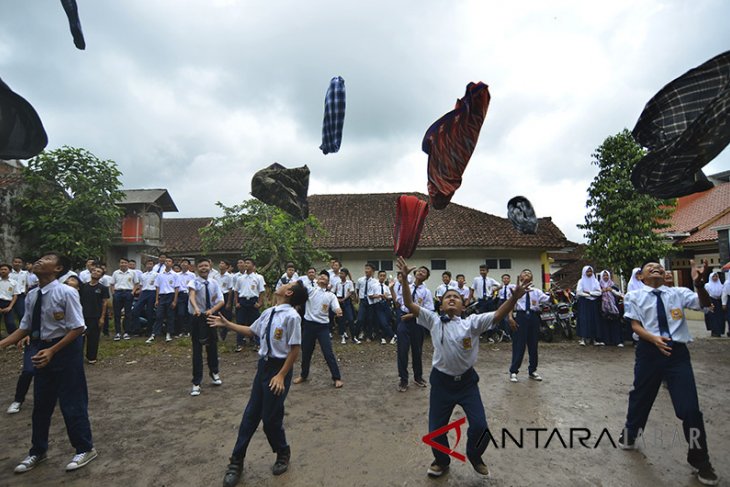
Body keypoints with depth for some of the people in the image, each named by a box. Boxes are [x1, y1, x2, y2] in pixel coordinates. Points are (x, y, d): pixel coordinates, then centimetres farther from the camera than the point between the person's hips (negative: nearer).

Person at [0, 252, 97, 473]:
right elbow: (25, 328, 9)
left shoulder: (66, 293, -20)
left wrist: (52, 351, -23)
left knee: (71, 403, 4)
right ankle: (37, 451, 40)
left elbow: (77, 328, -19)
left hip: (65, 350, -7)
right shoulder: (32, 296, 2)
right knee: (41, 403, 20)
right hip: (42, 350, 7)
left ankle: (84, 449, 24)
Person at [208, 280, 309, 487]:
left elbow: (295, 349, -19)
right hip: (263, 365, 7)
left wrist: (281, 376, -17)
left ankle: (283, 454, 37)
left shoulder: (292, 316, -21)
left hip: (279, 368, -7)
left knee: (271, 418, 6)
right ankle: (236, 462, 33)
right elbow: (251, 331, 17)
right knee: (251, 414, 16)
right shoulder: (269, 312, 1)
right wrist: (226, 324, 17)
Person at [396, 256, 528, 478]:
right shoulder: (433, 321, -4)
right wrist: (405, 278, -21)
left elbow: (498, 315, -16)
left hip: (467, 380, 0)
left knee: (480, 426, 0)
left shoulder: (472, 322, -4)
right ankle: (442, 461, 42)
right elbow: (409, 304, -10)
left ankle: (474, 457, 34)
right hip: (441, 381, 0)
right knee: (436, 428, 10)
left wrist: (514, 298, -33)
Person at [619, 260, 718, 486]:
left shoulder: (678, 293, 5)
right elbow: (635, 325, -5)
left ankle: (700, 460, 24)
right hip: (649, 351, -1)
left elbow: (705, 303, -10)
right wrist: (654, 339, -24)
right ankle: (629, 435, 42)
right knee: (640, 398, 16)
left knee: (689, 407, 1)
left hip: (678, 352, 1)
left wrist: (699, 283, -30)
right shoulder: (635, 296, 0)